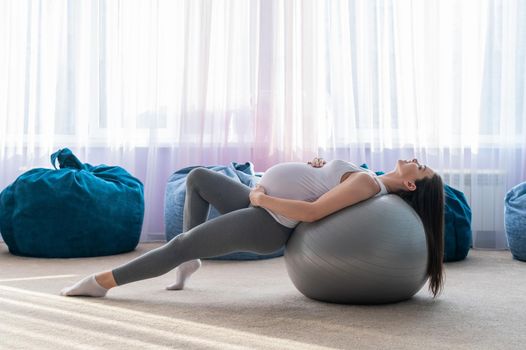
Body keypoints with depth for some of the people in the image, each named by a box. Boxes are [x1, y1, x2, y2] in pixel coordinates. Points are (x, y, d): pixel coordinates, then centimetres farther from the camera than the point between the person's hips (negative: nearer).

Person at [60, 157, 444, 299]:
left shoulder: (367, 183, -19)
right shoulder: (368, 177, 9)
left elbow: (313, 211, -28)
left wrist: (262, 199, -20)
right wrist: (315, 163, 5)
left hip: (267, 223, -10)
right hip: (263, 204, 10)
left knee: (180, 246, -9)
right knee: (198, 177, 20)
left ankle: (103, 281, 1)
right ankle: (190, 260, 20)